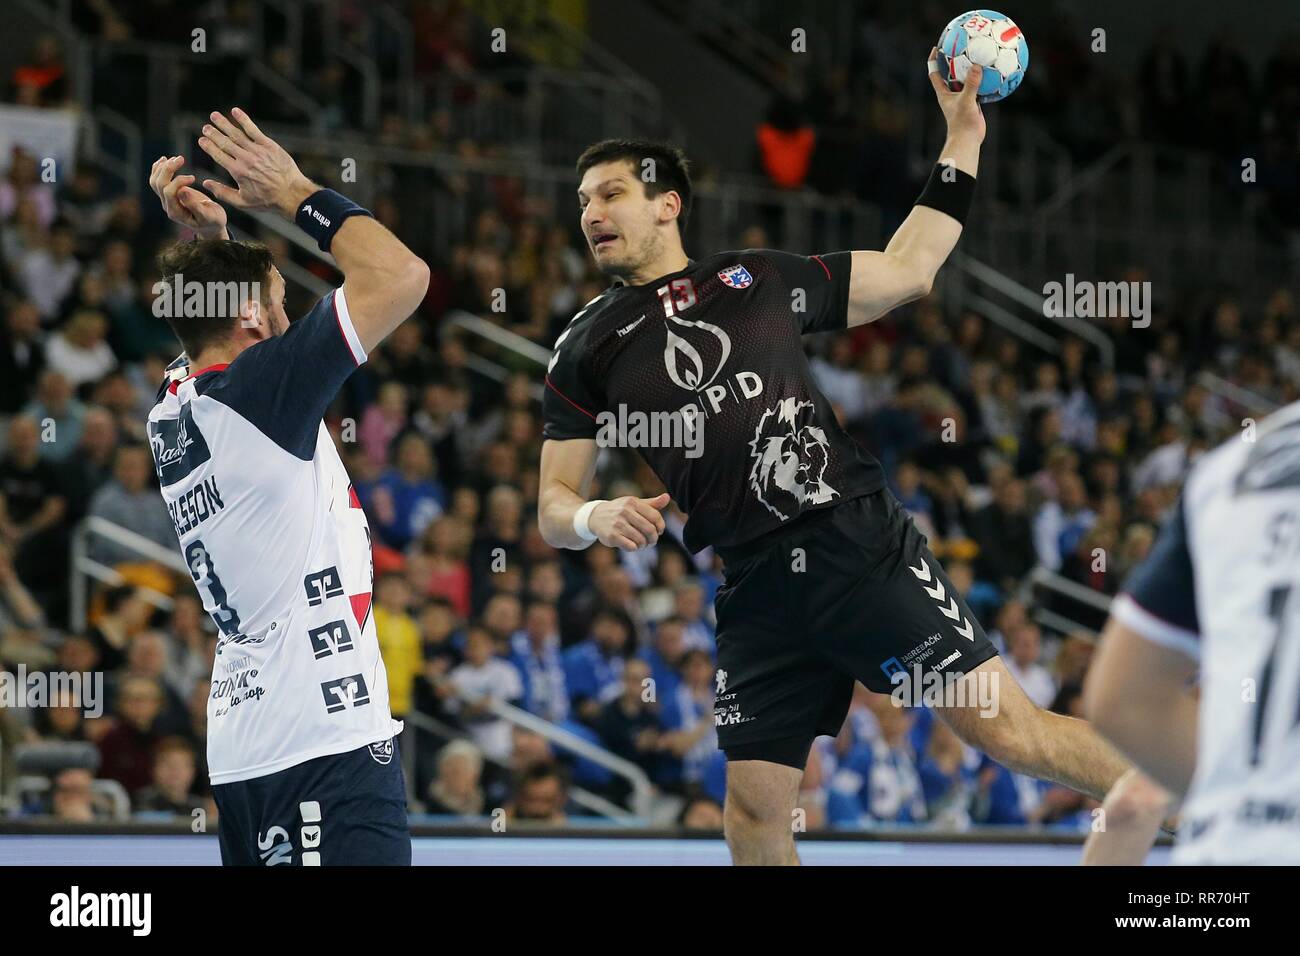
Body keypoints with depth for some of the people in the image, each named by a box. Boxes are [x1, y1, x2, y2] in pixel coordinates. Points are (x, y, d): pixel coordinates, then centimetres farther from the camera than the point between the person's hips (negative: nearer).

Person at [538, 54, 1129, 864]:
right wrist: (595, 516, -12)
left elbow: (905, 271, 18)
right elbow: (554, 507, 11)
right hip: (759, 592, 2)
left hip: (864, 544, -2)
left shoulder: (760, 278, 12)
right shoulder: (585, 350, 11)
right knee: (756, 808, 0)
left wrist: (964, 139, 14)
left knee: (1008, 730, -8)